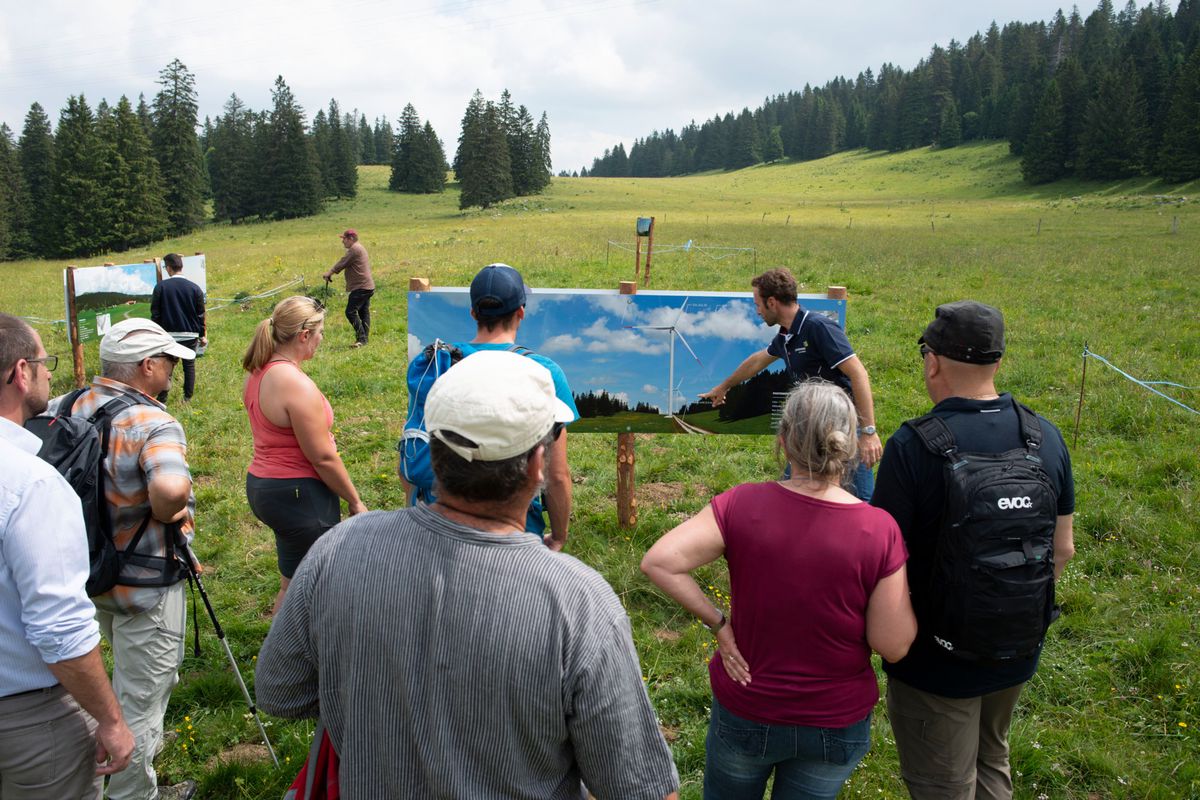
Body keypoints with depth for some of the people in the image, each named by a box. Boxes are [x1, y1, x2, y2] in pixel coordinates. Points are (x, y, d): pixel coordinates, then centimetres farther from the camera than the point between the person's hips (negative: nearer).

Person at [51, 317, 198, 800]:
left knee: (132, 672, 32)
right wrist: (166, 514, -22)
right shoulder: (152, 423, -27)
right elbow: (170, 488, -45)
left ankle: (142, 743, 53)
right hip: (146, 583, -8)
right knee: (143, 693, 10)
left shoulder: (65, 409, -2)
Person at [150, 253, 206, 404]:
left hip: (168, 335, 0)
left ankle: (161, 400, 11)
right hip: (190, 335, 1)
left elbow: (155, 314, -3)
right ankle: (187, 398, 14)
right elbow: (201, 315, 0)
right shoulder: (195, 288, -4)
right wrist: (203, 335, 10)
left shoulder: (161, 287, -7)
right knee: (189, 366, 11)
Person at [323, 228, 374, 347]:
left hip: (360, 287, -11)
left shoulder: (354, 249, -13)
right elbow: (345, 264, 21)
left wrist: (329, 273, -1)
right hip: (367, 287, 11)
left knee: (351, 312, -11)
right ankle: (364, 338, 15)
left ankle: (361, 338, -12)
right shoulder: (360, 248, 21)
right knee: (364, 313, 12)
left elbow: (343, 263, -12)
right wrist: (332, 272, 15)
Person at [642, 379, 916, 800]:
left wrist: (717, 622, -13)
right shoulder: (879, 531, -22)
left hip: (745, 713, 0)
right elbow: (893, 646, -16)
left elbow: (658, 562, -24)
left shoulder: (742, 505, -20)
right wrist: (902, 582, -1)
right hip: (836, 725, 1)